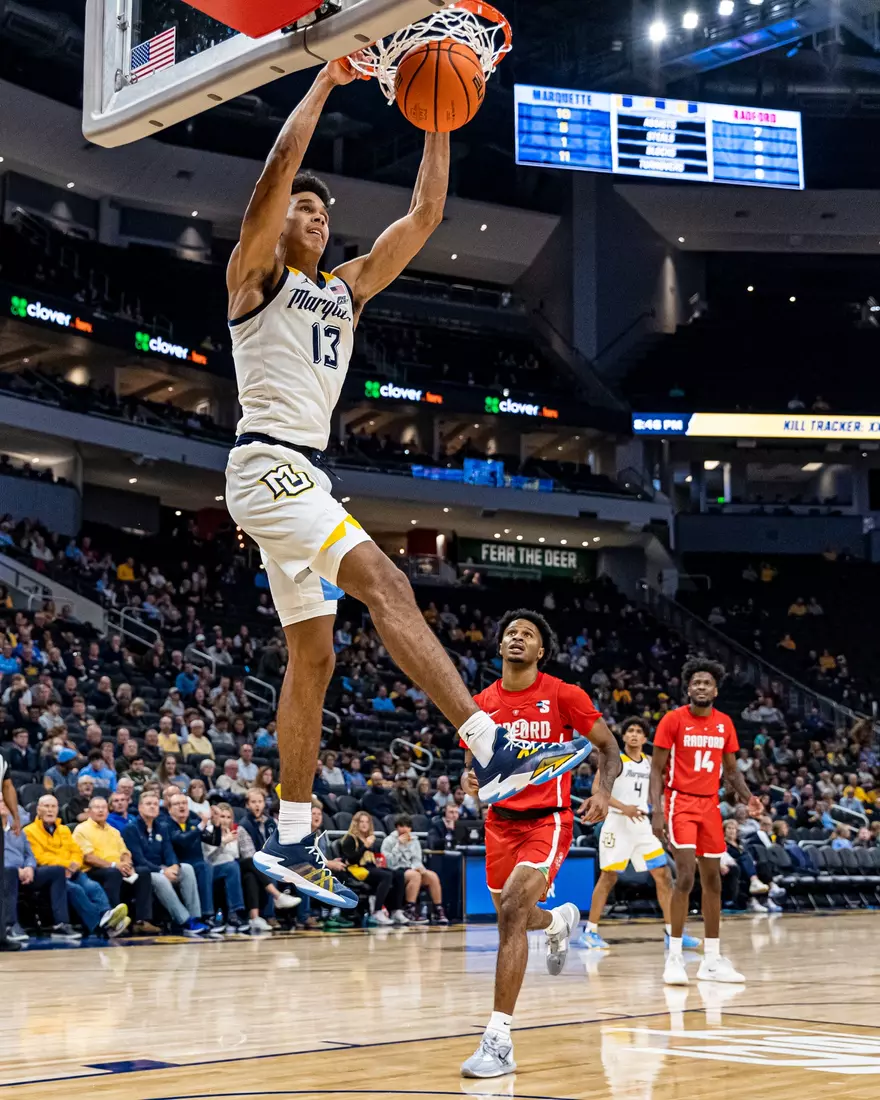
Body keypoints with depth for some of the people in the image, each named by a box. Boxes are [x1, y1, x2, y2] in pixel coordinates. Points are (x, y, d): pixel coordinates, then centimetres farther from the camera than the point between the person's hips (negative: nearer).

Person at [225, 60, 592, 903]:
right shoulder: (256, 274, 3)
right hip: (267, 465, -9)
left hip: (304, 476, 9)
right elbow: (278, 170, -12)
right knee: (384, 584, -25)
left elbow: (424, 216, 18)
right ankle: (491, 752, -35)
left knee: (312, 657, 6)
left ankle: (289, 842, 10)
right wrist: (325, 80, -9)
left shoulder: (347, 288, 22)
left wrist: (437, 124, 12)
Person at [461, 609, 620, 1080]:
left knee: (511, 913, -24)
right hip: (501, 820, 5)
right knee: (513, 917, 20)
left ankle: (499, 1040, -21)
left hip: (547, 820, -5)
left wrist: (604, 788, -20)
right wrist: (471, 779, -10)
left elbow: (608, 746, -1)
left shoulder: (564, 695, -8)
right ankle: (560, 920, 60)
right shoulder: (482, 703, 2)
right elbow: (473, 763, 14)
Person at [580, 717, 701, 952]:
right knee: (608, 877, -3)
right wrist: (623, 807, -26)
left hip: (642, 825, 6)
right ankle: (591, 931, 7)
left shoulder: (649, 763, 12)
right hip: (617, 824, -6)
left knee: (663, 875, 1)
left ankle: (673, 932, 6)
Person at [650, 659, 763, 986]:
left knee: (712, 880, 8)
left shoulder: (724, 723, 8)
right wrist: (657, 811, -16)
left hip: (710, 805, 6)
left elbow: (731, 770, 16)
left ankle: (712, 959, 16)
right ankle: (674, 957, -8)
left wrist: (747, 798, -3)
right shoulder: (673, 720, -7)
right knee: (686, 877, -15)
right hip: (680, 802, -6)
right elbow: (656, 769, -6)